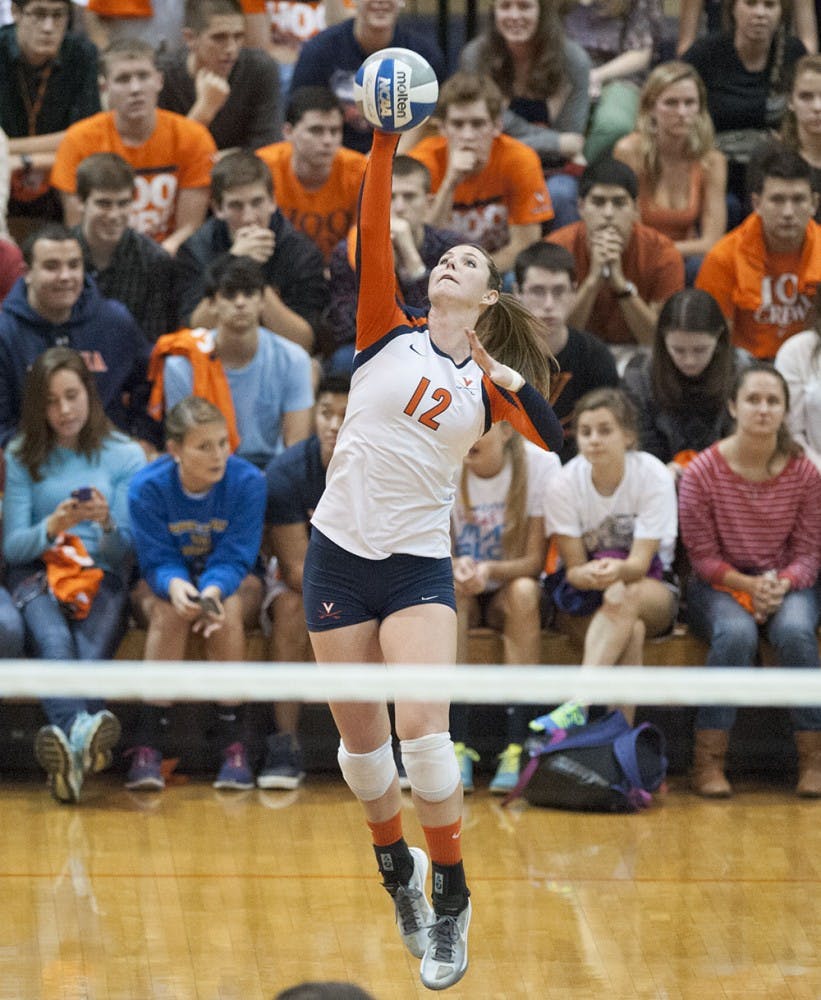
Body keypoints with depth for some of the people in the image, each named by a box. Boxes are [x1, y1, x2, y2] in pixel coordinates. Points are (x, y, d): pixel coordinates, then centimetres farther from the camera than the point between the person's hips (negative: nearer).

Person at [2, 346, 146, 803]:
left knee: (92, 649, -35)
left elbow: (128, 548, 5)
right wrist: (51, 527, -16)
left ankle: (69, 739, -61)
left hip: (103, 578, 1)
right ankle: (81, 729, -65)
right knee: (54, 641, -36)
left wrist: (107, 524, -19)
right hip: (38, 574, 0)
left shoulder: (125, 455, 10)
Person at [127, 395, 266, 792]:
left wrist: (213, 591, -41)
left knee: (226, 610, -35)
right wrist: (175, 586, -41)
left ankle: (233, 744, -29)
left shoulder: (248, 481, -17)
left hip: (229, 581, 0)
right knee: (169, 611, -35)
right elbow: (158, 562, -17)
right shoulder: (147, 487, -17)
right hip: (164, 581, 0)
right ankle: (146, 745, -34)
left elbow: (234, 559, -19)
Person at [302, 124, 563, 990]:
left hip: (419, 567, -1)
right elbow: (371, 236, -9)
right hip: (338, 554, 1)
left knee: (422, 730, -15)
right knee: (360, 738, 7)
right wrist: (383, 144, -19)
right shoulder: (388, 331, 3)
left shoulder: (488, 383, 4)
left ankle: (451, 901, -3)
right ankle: (396, 868, 30)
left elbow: (559, 445, -7)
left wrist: (515, 382, -20)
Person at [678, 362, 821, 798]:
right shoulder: (702, 472, -10)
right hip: (719, 585, -1)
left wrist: (782, 584, -20)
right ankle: (708, 760, -27)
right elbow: (703, 556, -6)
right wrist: (748, 585, -20)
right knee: (736, 633, -35)